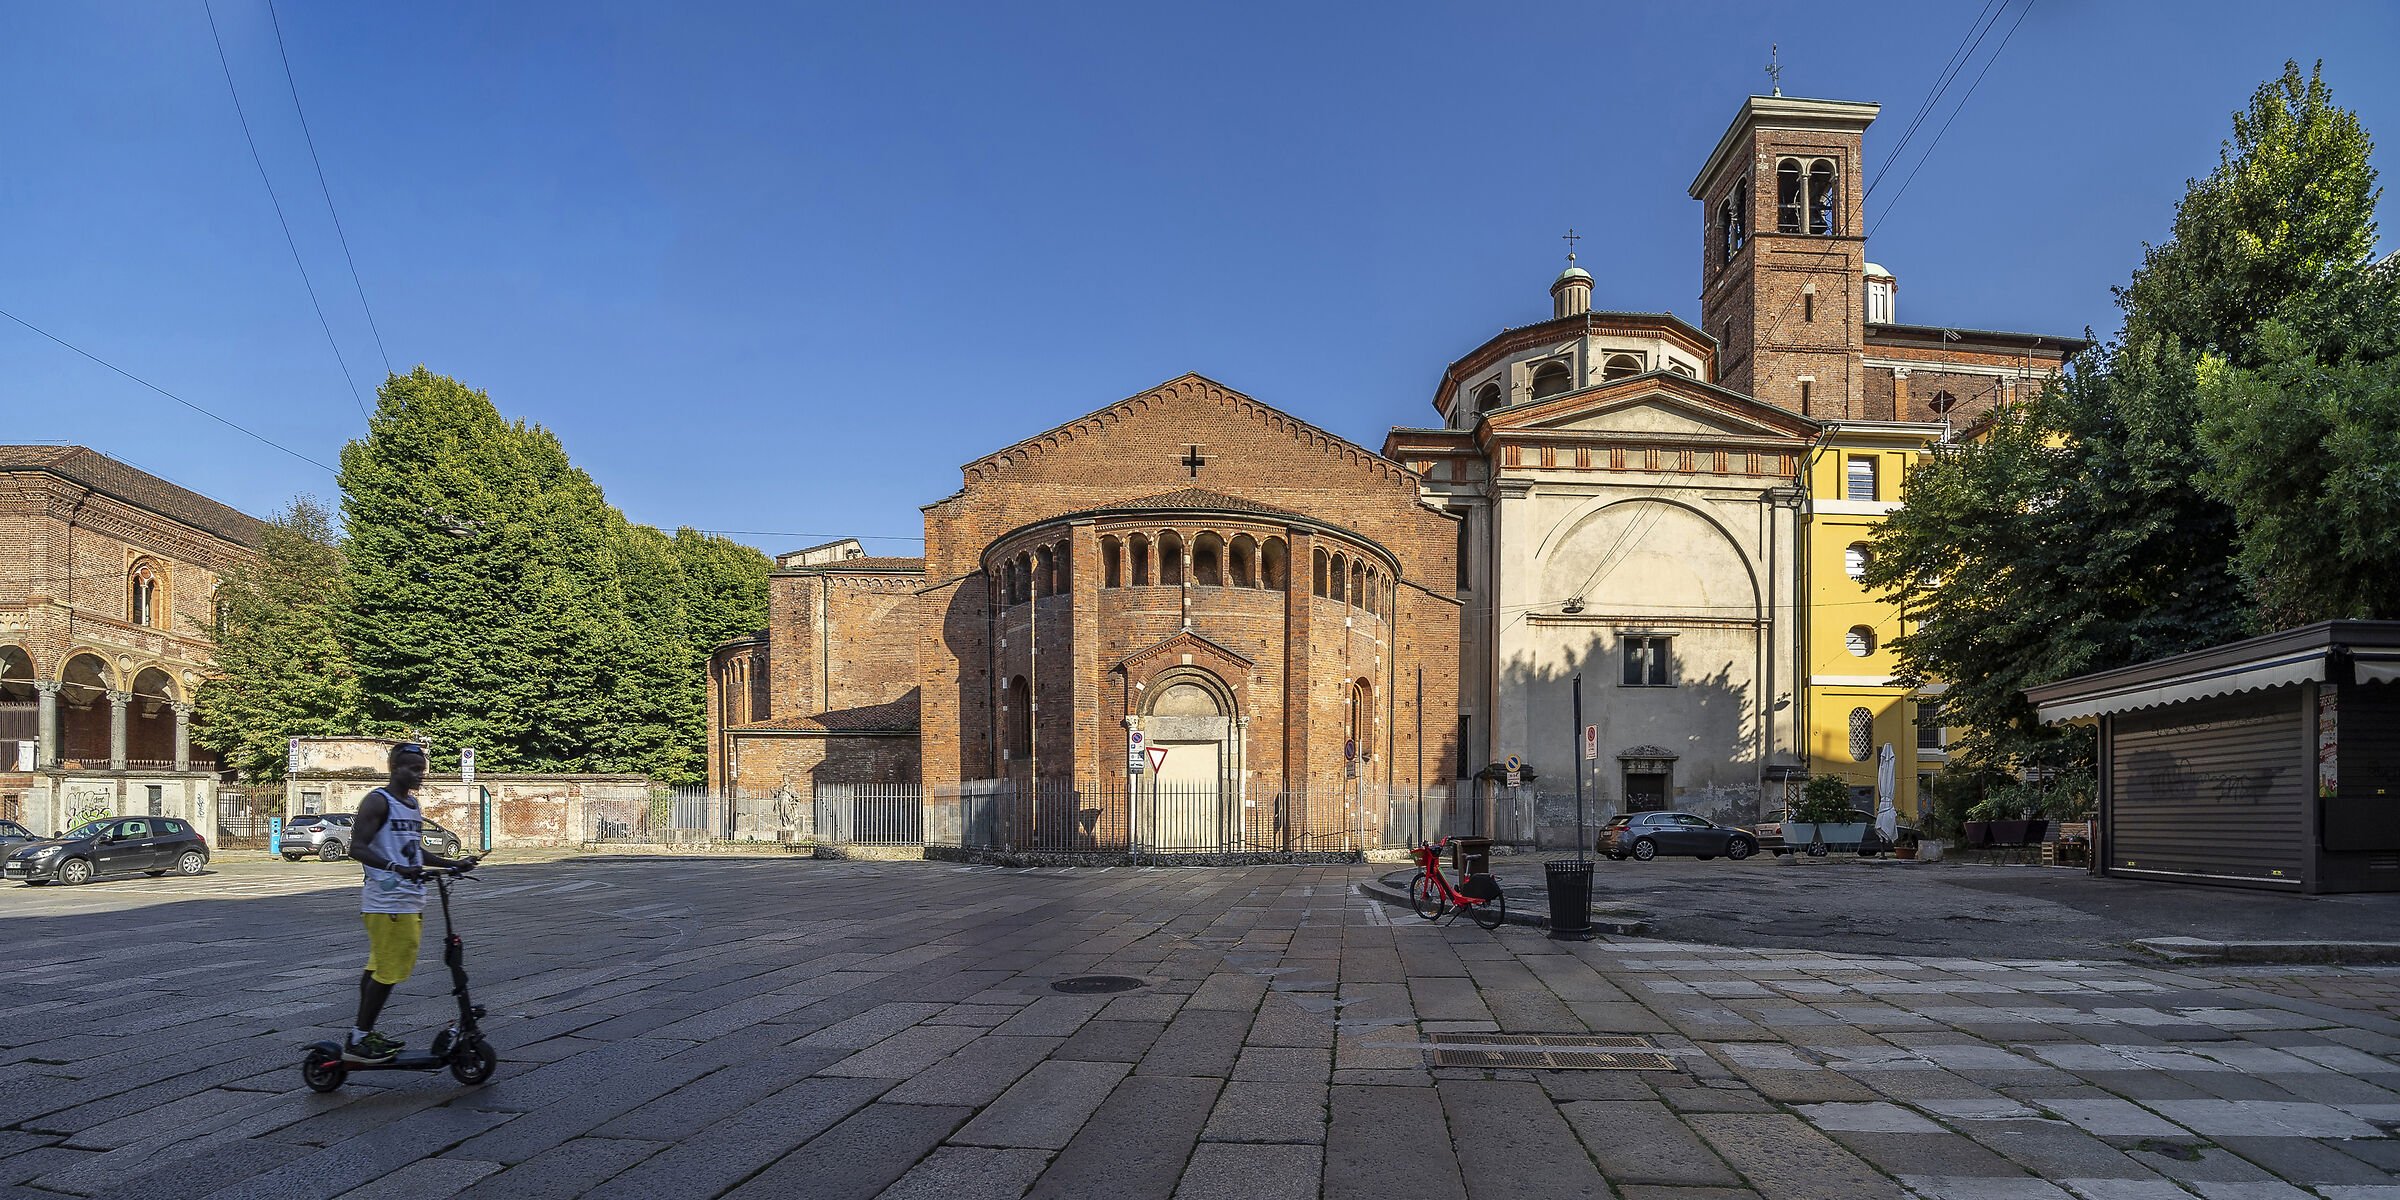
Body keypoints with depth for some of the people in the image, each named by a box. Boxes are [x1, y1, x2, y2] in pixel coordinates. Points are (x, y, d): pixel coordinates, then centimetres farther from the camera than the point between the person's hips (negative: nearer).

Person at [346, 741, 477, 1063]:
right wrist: (395, 868, -33)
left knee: (379, 967, 14)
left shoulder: (413, 804, 19)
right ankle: (357, 1043, -3)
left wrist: (454, 864, 20)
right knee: (387, 970, -9)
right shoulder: (377, 801, -10)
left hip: (410, 899, 9)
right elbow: (358, 848, -19)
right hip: (386, 900, -9)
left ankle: (364, 1034, 21)